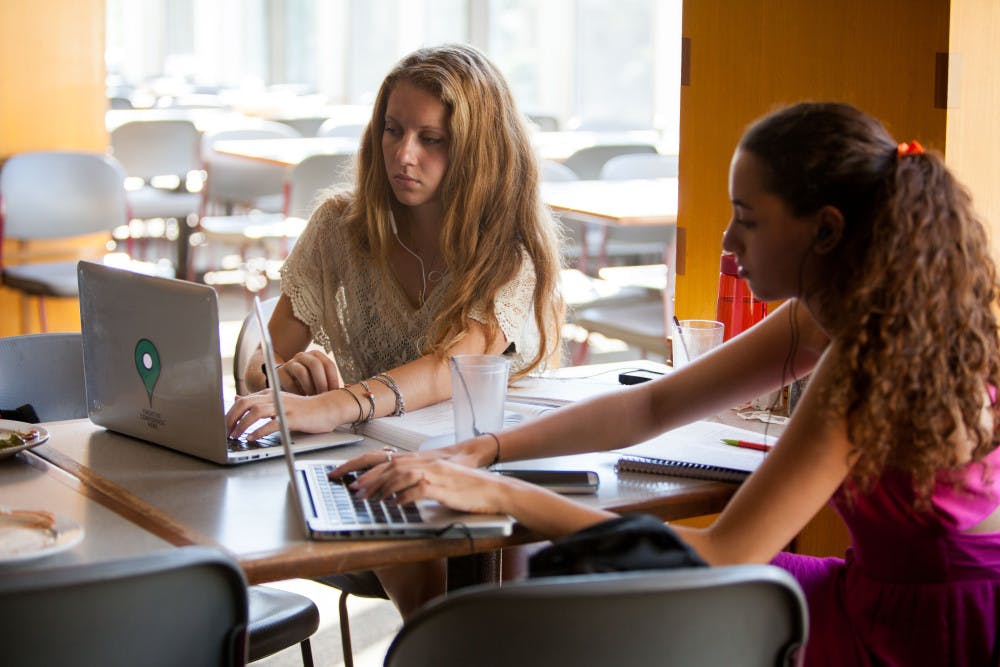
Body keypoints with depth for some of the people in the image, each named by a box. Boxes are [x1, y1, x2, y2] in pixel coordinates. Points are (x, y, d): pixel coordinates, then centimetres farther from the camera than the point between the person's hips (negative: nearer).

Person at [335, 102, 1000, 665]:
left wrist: (501, 494, -27)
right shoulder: (824, 318, -1)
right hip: (878, 590, 8)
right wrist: (479, 452, -5)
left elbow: (723, 558, -30)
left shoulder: (870, 359, -28)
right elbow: (651, 407, 4)